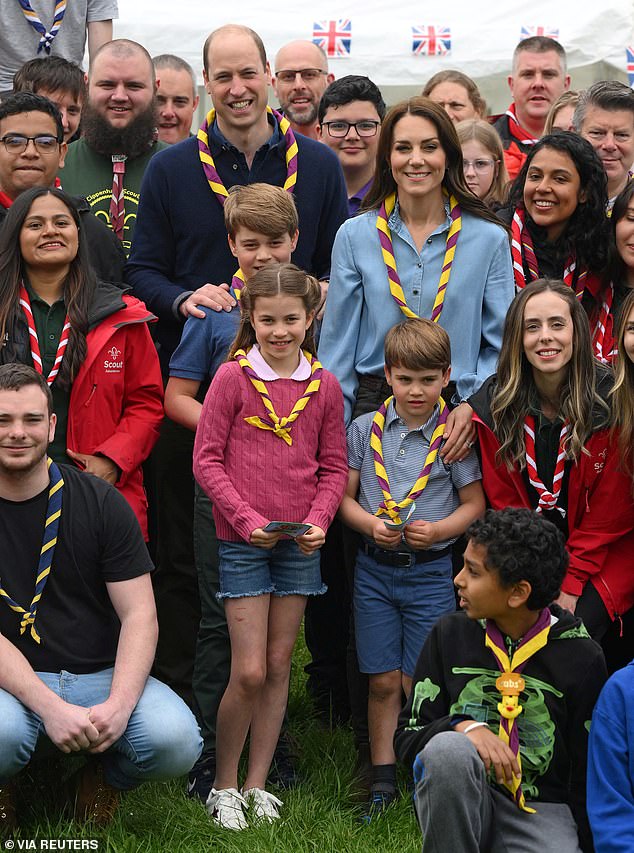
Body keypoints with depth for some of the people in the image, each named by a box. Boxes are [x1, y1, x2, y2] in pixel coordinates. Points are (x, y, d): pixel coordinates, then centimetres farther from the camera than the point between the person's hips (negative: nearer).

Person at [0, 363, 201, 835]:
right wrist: (49, 707, -24)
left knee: (176, 742, -27)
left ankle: (104, 778, 10)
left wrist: (119, 704, -20)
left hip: (103, 676, 2)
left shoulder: (99, 501, 1)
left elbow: (139, 615, -3)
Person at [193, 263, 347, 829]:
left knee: (279, 665, 9)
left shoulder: (325, 387, 3)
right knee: (249, 672, -5)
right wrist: (248, 518, -15)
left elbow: (334, 468, 8)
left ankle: (257, 784, 20)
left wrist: (318, 520, -8)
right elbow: (207, 461, -6)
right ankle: (223, 787, 11)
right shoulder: (232, 377, -6)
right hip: (243, 542, -3)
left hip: (302, 543, 3)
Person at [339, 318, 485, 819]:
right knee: (383, 681, 6)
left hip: (431, 570, -2)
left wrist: (438, 530, -16)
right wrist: (370, 523, -14)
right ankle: (383, 782, 16)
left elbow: (474, 503, 1)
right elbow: (344, 495, 5)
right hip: (375, 567, 2)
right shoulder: (366, 429, 1)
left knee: (419, 683, 0)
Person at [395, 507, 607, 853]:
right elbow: (407, 736, 2)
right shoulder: (450, 634, 2)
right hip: (460, 806, 1)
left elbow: (589, 772, 4)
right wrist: (464, 727, -17)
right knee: (449, 747, -32)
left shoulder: (580, 657, -2)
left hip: (541, 810, -1)